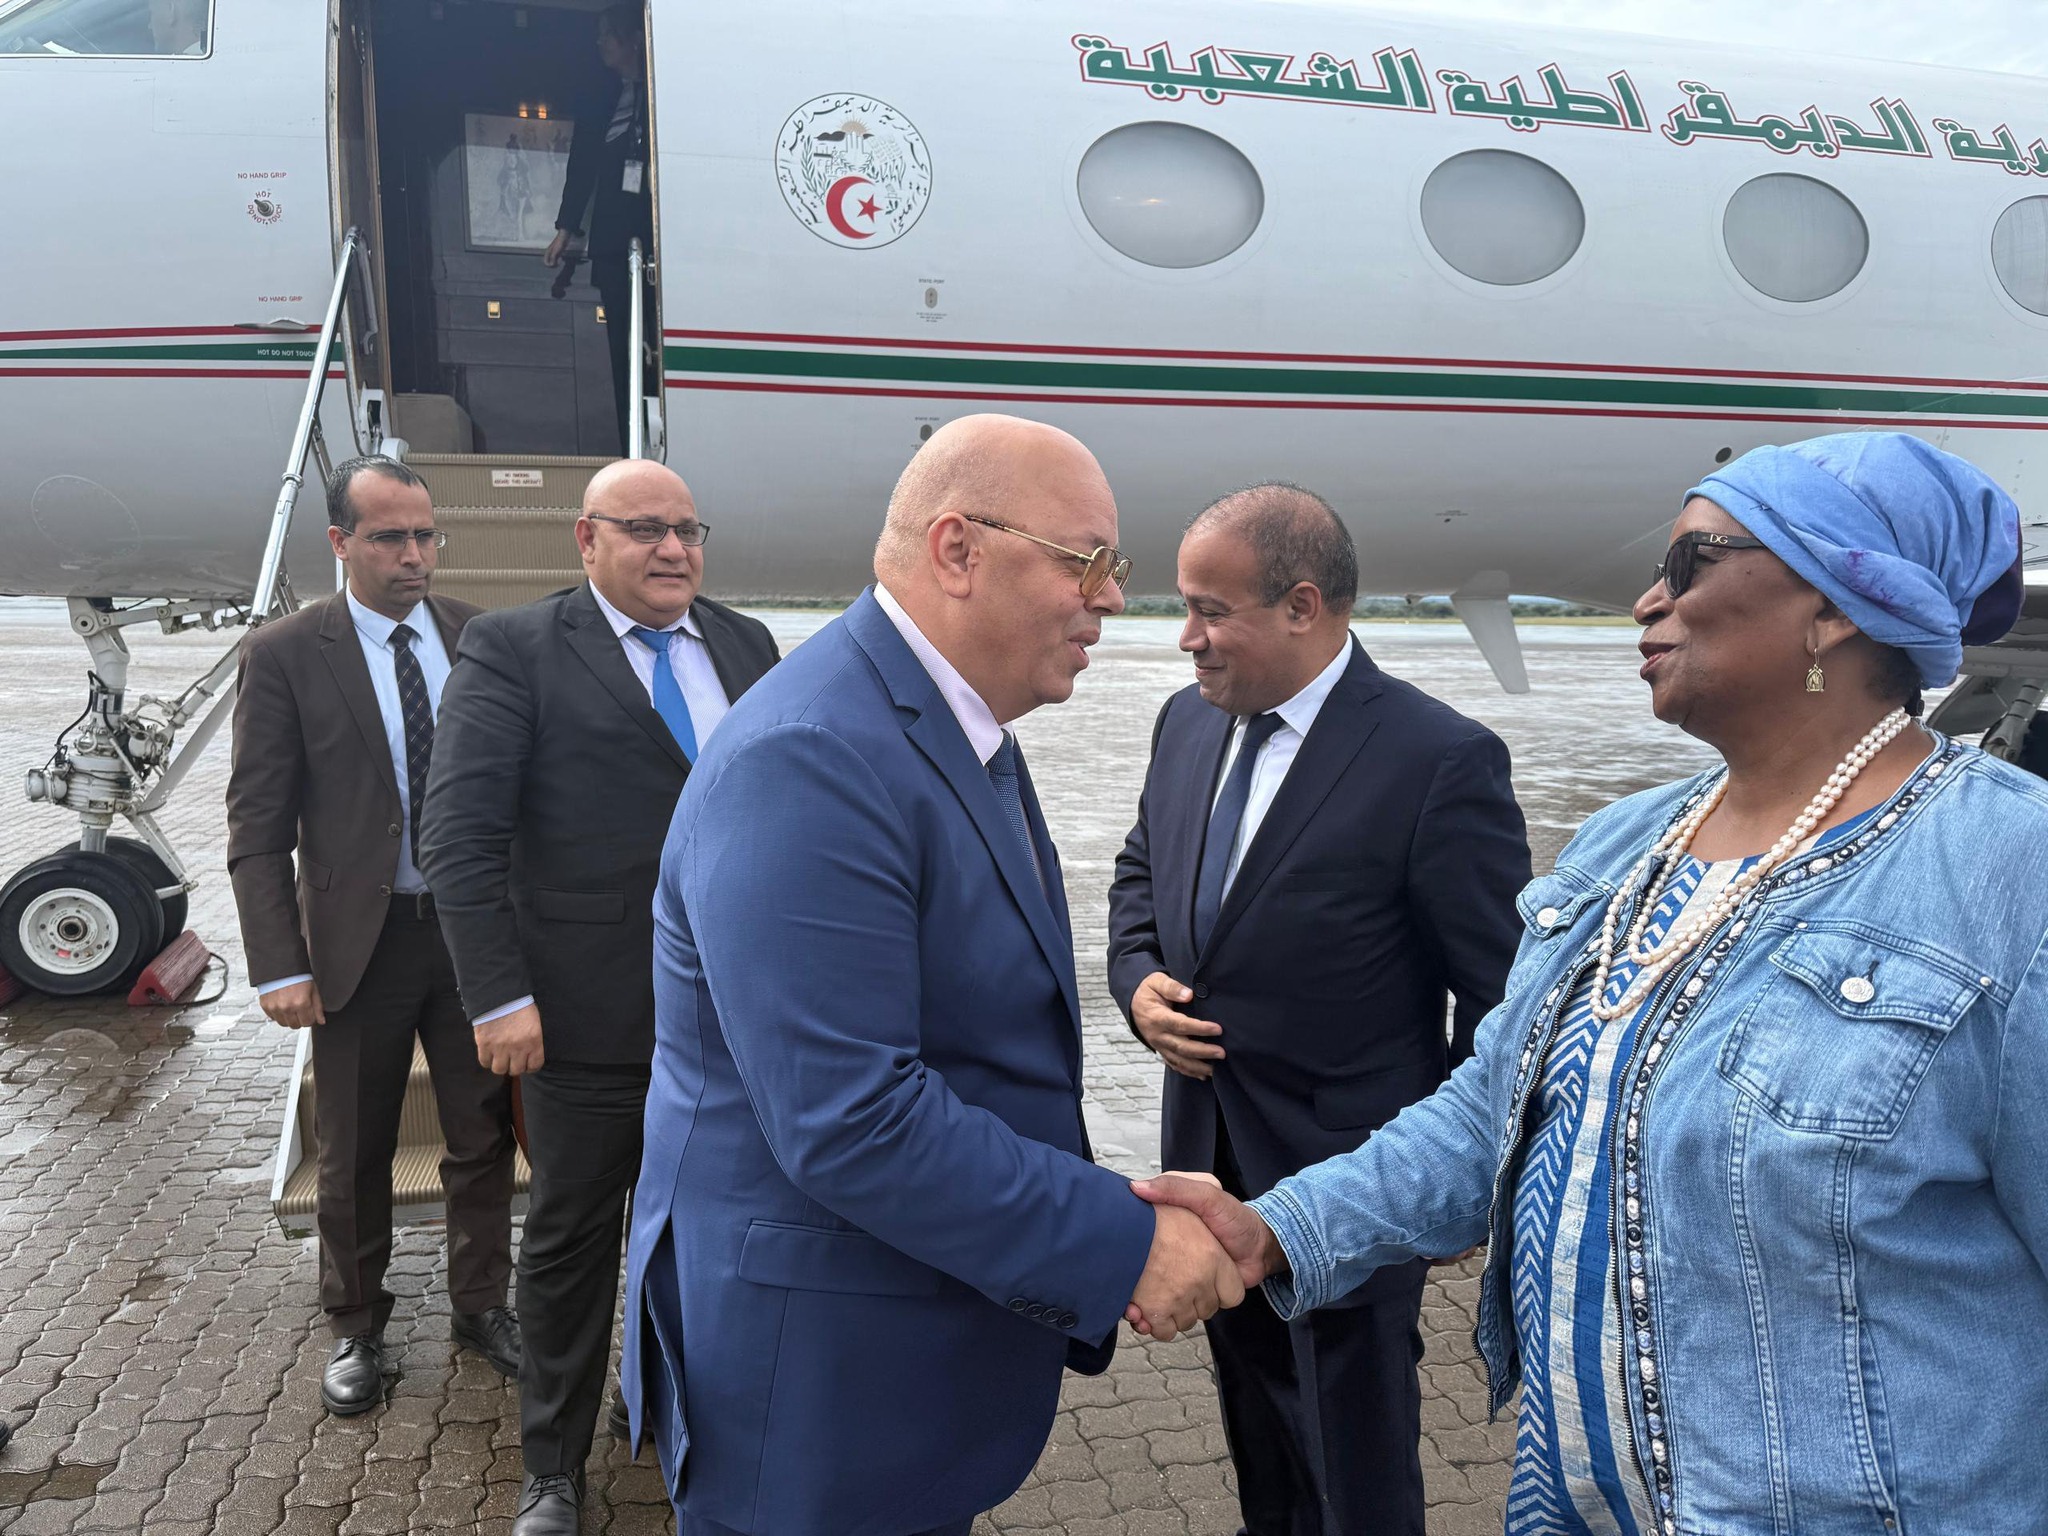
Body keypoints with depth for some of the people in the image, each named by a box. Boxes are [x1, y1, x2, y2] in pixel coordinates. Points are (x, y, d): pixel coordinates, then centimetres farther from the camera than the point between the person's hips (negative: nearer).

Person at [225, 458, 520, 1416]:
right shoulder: (282, 655, -7)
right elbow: (257, 828, -7)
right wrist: (278, 967, -12)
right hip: (359, 939, -2)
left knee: (485, 1136, 12)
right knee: (354, 1155, 14)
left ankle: (481, 1303, 33)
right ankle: (356, 1328, 34)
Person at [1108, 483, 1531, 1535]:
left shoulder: (1441, 761, -21)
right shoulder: (1188, 720, 0)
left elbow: (1503, 997, -14)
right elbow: (1141, 873, 15)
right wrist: (1138, 982, -4)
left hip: (1354, 1174, -6)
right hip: (1212, 1160, 6)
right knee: (1257, 1431, 26)